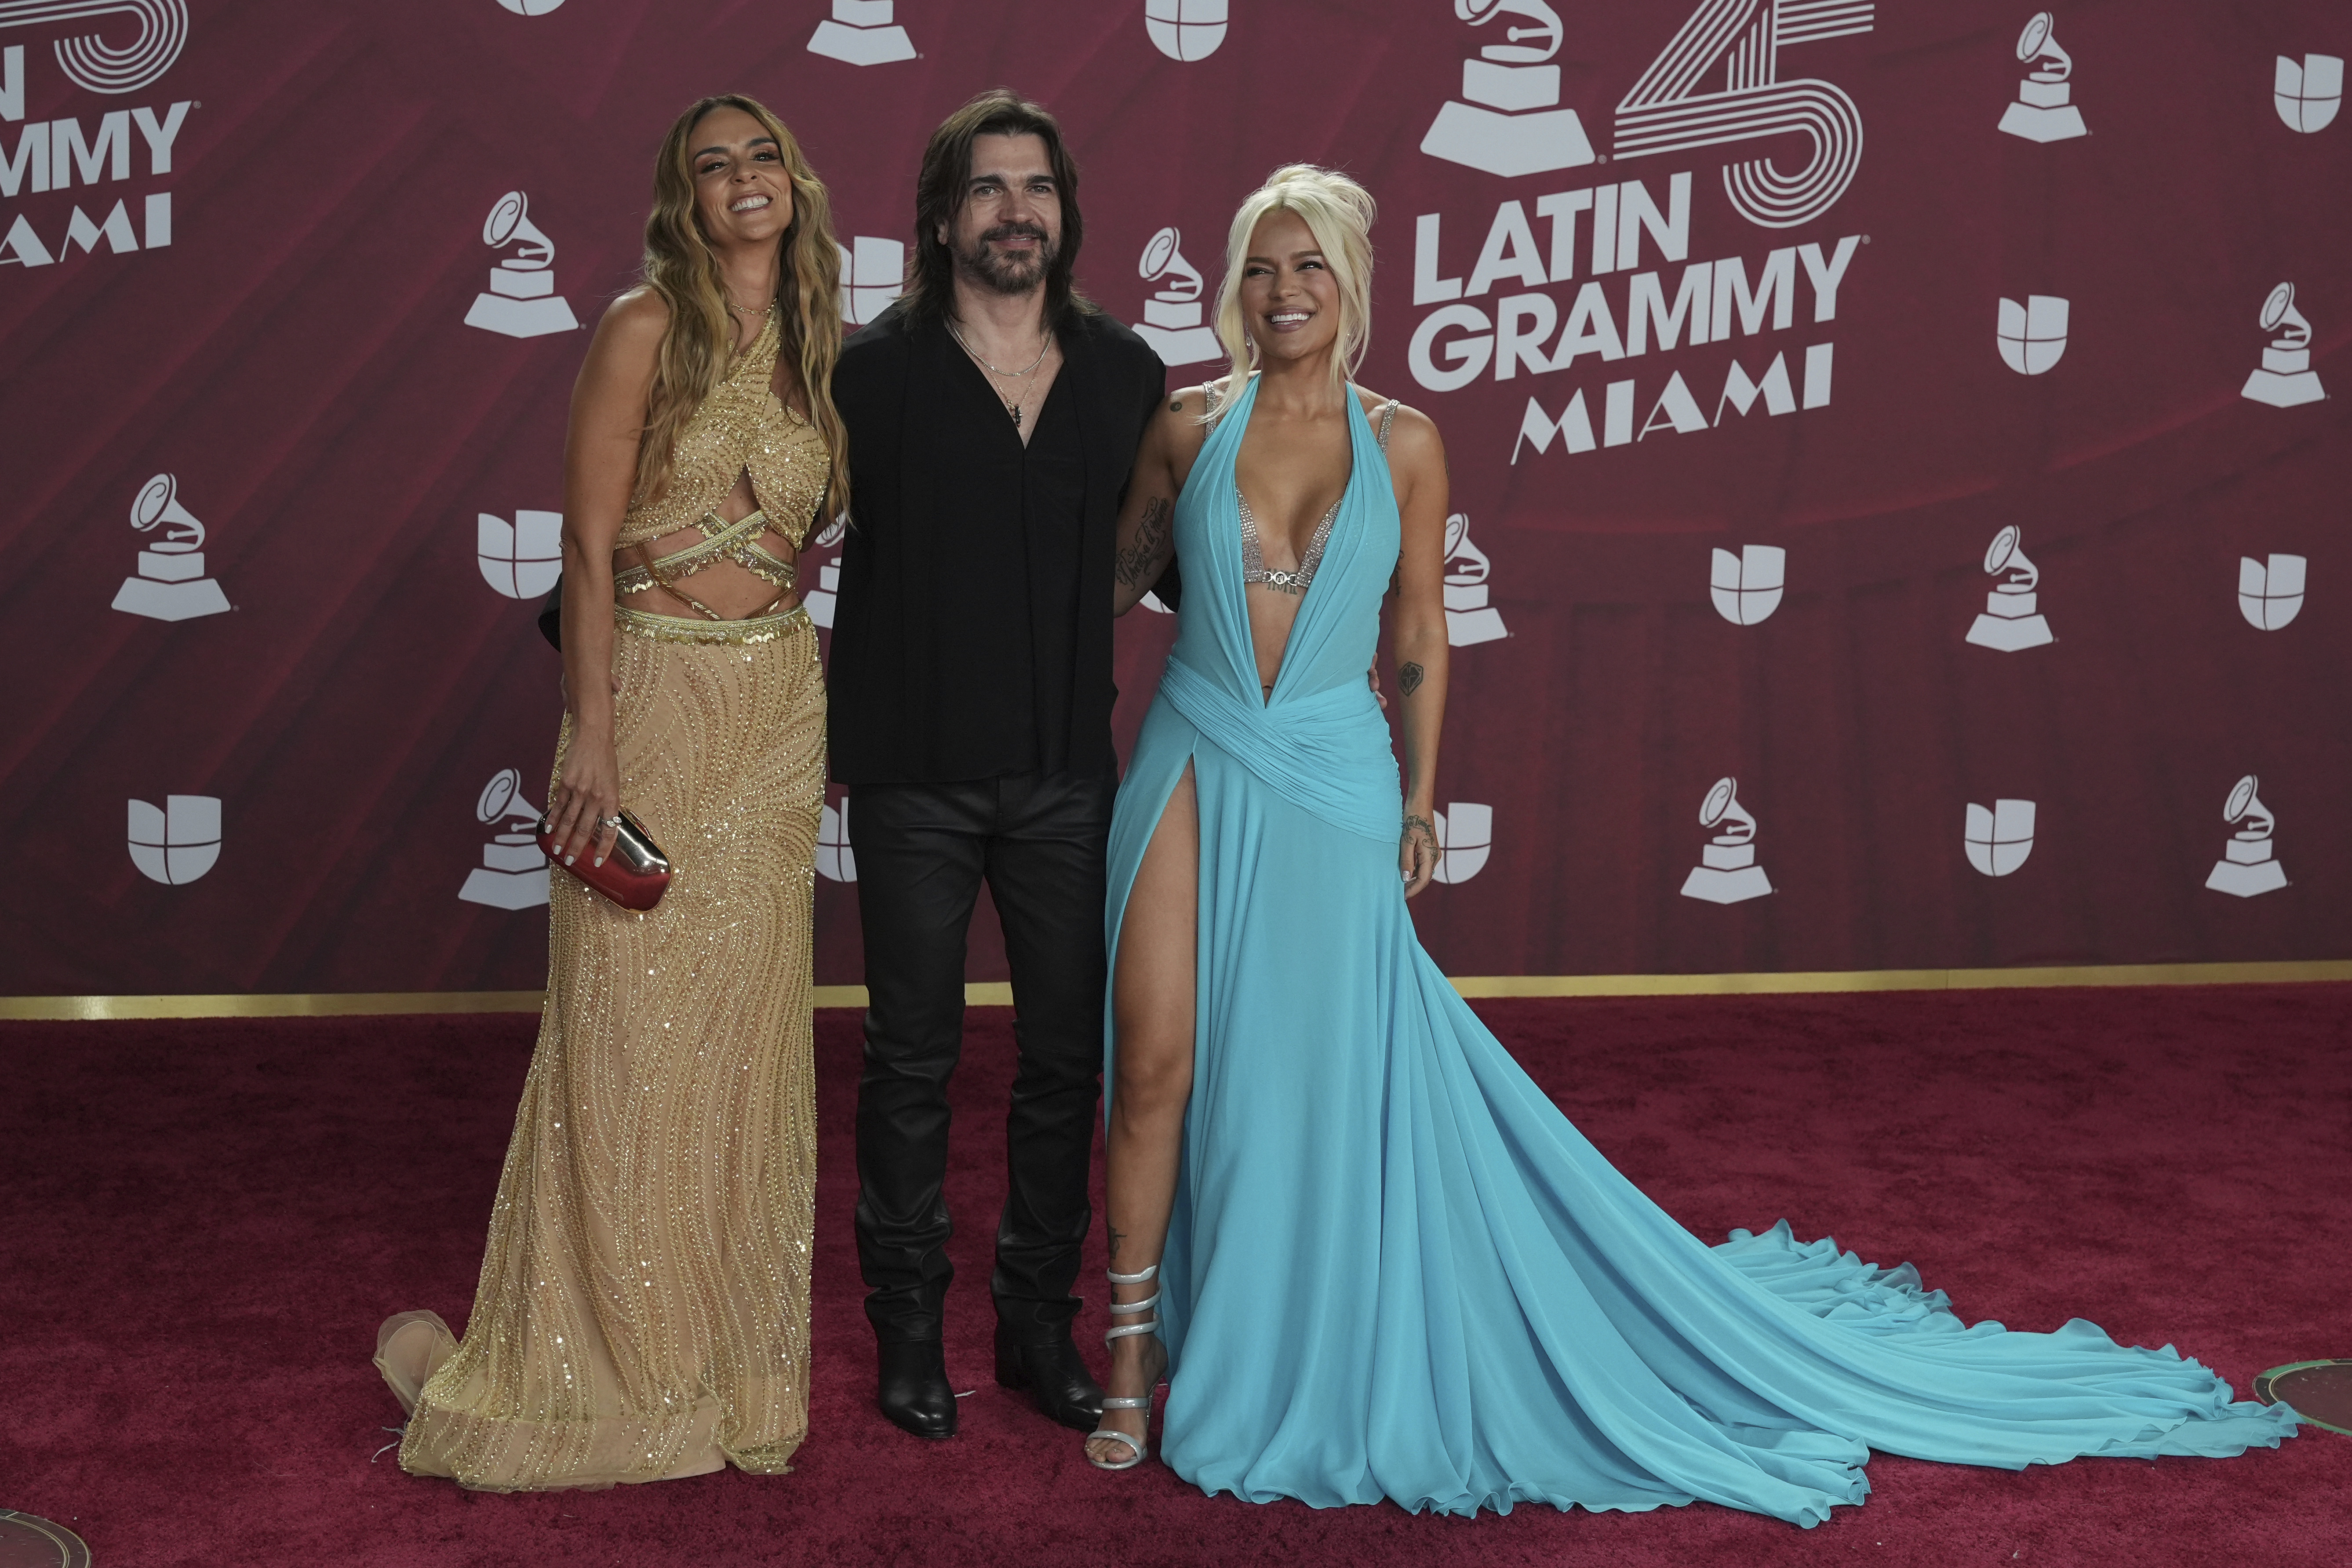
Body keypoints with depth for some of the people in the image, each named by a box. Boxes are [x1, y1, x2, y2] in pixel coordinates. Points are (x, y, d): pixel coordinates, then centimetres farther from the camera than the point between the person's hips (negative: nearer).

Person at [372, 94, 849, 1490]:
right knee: (631, 1035, -1)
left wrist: (833, 730, 10)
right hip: (655, 691, -5)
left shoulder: (817, 352, 11)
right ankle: (601, 1359, 13)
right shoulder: (646, 330, -6)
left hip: (782, 705, 5)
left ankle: (733, 1350, 21)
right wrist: (593, 738, -16)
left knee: (748, 1028, 9)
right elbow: (589, 547, -10)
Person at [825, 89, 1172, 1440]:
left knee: (1067, 1054, 9)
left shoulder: (1126, 376, 4)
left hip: (1068, 774, 3)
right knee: (913, 1059, 8)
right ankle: (912, 1329, 23)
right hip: (916, 781, -2)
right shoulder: (875, 373, -4)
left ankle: (1041, 1323, 25)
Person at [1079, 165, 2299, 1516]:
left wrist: (1419, 799, 6)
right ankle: (1137, 1345, 16)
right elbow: (1119, 572, 16)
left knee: (1325, 1073, 5)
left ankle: (1301, 1369, 23)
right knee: (1156, 1063, -1)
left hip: (1328, 782, 0)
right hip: (1195, 764, 1)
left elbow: (1421, 631, 6)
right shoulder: (1191, 426, 1)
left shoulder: (1401, 442, 1)